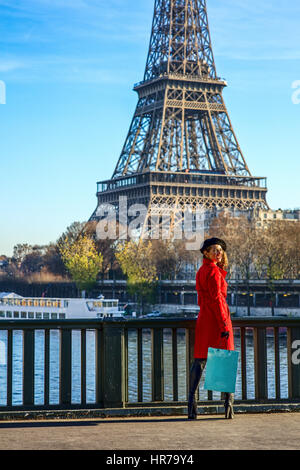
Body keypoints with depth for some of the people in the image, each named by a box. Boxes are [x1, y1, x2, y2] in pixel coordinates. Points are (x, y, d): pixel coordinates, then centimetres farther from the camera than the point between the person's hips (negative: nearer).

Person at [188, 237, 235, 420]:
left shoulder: (201, 271, 16)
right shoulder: (214, 271, -11)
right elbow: (216, 299, -17)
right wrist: (224, 324, -19)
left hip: (203, 316, 8)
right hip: (217, 316, -8)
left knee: (200, 359, 4)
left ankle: (192, 400, -2)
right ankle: (229, 400, -2)